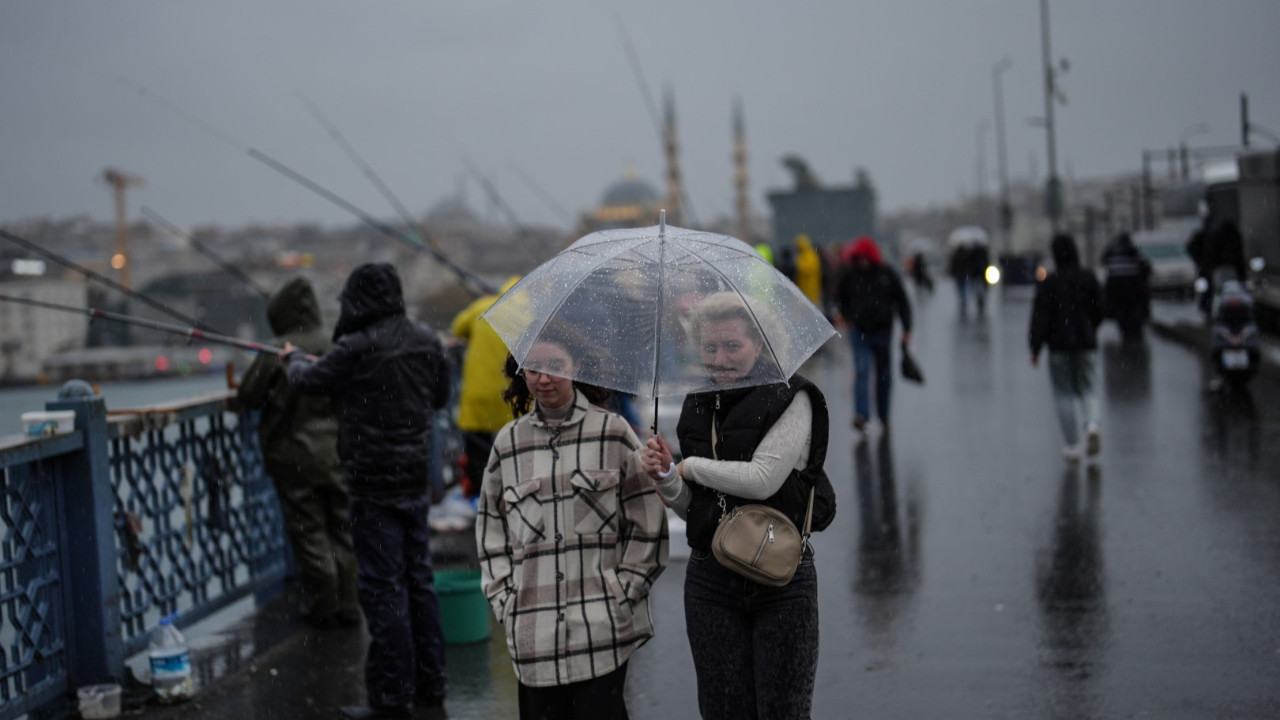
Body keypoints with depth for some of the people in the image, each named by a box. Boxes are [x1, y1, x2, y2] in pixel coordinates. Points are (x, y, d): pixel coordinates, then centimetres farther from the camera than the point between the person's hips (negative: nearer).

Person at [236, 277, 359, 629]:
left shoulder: (275, 353, -14)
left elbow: (247, 396, -6)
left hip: (294, 456, -3)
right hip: (337, 451, 3)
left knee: (309, 533, 6)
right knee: (343, 528, 13)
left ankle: (322, 607, 11)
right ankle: (347, 604, 17)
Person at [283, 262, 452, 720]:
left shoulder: (356, 349, -16)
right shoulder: (427, 342, 3)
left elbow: (310, 381, 1)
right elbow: (440, 395, 17)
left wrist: (294, 358, 23)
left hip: (374, 484, -6)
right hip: (416, 478, 7)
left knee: (382, 586, -2)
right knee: (418, 577, 15)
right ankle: (429, 682, 23)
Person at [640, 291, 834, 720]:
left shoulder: (789, 398, -8)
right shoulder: (697, 407, 10)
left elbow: (763, 479, -19)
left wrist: (691, 466, -7)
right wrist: (666, 478, -7)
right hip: (710, 580, 5)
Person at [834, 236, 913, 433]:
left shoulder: (886, 274, -3)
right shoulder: (850, 274, -1)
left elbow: (902, 301, 2)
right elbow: (840, 296, 19)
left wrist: (906, 329, -3)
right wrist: (847, 317, 11)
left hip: (882, 331, 1)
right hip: (859, 332, -1)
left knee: (884, 376, 10)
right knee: (862, 371, -16)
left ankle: (883, 415, 24)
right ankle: (861, 414, -26)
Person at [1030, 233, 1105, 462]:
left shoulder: (1049, 283, -10)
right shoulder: (1088, 279, 0)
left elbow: (1040, 317, -11)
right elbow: (1099, 312, 7)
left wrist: (1035, 348, -6)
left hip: (1059, 345, -3)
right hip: (1086, 344, 3)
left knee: (1064, 394, 6)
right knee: (1087, 387, 15)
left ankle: (1073, 446, 2)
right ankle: (1092, 423, -16)